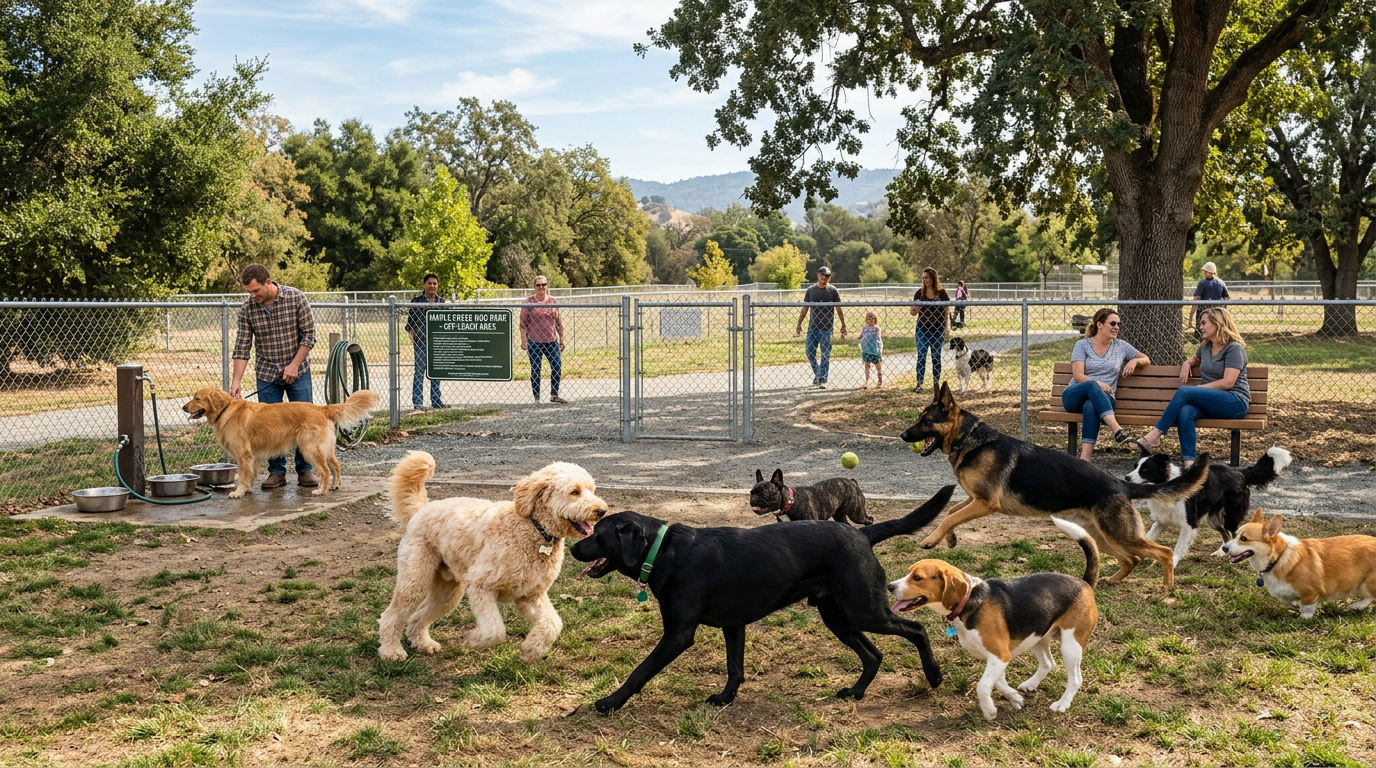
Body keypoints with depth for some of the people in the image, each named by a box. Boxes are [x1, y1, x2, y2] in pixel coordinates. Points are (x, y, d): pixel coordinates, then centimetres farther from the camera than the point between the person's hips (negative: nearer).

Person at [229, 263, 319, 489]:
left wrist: (294, 365, -16)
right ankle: (277, 472, 13)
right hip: (266, 373, 2)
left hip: (297, 370, -2)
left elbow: (309, 334, -10)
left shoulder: (296, 298, -13)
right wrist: (236, 381, -15)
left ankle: (305, 469, 12)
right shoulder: (247, 309, -7)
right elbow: (242, 347, -7)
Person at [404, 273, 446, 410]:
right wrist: (412, 335, -9)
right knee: (419, 370, -3)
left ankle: (436, 400, 17)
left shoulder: (441, 301, 9)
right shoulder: (416, 301, 0)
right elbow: (410, 321, 1)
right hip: (421, 340, -4)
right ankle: (417, 402, 0)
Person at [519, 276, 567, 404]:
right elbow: (523, 323, -3)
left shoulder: (552, 301, 7)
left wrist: (561, 339, 10)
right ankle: (536, 398, 10)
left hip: (551, 341, 3)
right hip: (534, 342, -3)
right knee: (535, 370, 2)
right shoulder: (529, 302, -2)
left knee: (557, 367, 3)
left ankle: (554, 395, 17)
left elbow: (558, 322, 12)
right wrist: (523, 340, -11)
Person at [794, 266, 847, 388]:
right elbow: (805, 309, 11)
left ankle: (823, 379, 4)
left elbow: (838, 309, 4)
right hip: (812, 327, 3)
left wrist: (843, 326, 0)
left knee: (825, 355, -1)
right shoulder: (811, 290, 7)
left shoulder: (832, 290, 1)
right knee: (810, 353, 2)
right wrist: (799, 325, 8)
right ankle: (818, 374, 22)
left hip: (827, 328, -3)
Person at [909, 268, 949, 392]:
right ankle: (919, 384, -2)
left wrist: (946, 330, -3)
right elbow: (913, 312, 5)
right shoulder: (920, 293, 2)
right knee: (921, 356, -3)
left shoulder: (942, 293, -2)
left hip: (937, 330, -1)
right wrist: (913, 309, -19)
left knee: (936, 357, 7)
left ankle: (936, 383, 17)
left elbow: (946, 313, 1)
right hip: (922, 329, 1)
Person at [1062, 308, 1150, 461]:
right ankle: (1117, 430, -52)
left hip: (1103, 399, 1)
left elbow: (1146, 360, 24)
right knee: (1092, 385, -38)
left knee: (1091, 406, -38)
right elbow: (1078, 376, -6)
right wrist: (1097, 384, -24)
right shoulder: (1082, 345, 5)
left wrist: (1135, 360, 1)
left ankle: (1085, 458, -51)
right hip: (1074, 396, -1)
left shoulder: (1121, 346, 14)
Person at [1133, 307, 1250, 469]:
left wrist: (1197, 389, -13)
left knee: (1184, 392, -27)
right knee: (1185, 412, -30)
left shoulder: (1234, 348, -5)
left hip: (1235, 402, -6)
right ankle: (1188, 461, -40)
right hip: (1211, 402, 6)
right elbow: (1194, 360, 43)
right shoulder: (1205, 347, 18)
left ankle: (1155, 435, -27)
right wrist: (1187, 363, 18)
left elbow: (1228, 382, -16)